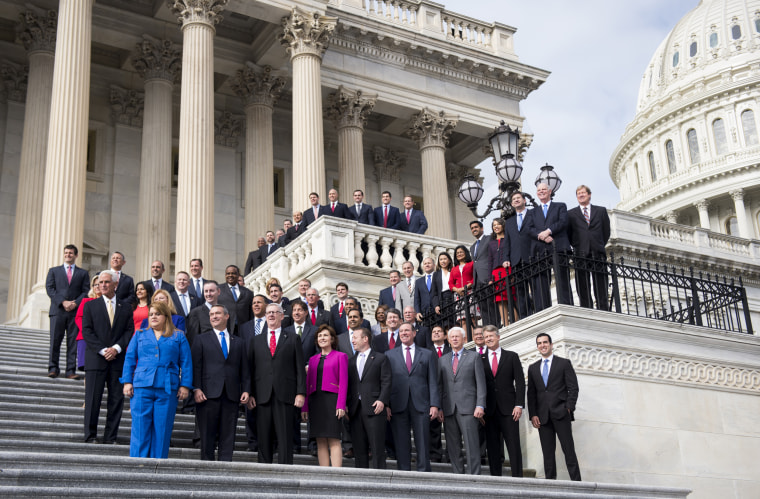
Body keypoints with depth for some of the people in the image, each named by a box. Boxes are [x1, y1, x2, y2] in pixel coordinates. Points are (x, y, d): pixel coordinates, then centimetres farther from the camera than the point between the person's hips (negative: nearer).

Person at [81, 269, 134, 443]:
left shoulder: (126, 307, 12)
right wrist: (102, 350, -11)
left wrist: (116, 348, -10)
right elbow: (86, 331, 0)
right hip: (95, 359, -1)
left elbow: (130, 331, 5)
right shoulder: (90, 305, 8)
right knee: (92, 399, -2)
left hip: (118, 359, 2)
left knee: (117, 399, 0)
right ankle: (90, 436, 5)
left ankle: (110, 437, 6)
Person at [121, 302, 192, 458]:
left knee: (162, 429, 0)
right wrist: (127, 382, 2)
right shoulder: (140, 335, 16)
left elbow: (186, 363, 7)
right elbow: (129, 359, 13)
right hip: (142, 387, 1)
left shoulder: (178, 337, 12)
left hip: (168, 389, -1)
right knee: (140, 428, -3)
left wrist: (185, 386, -2)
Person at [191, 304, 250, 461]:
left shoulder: (239, 342, 17)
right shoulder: (201, 340, 11)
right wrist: (196, 389, -10)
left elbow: (245, 370, 15)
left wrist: (245, 390, 2)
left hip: (231, 395, 2)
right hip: (209, 395, -2)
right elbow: (195, 366, 2)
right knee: (207, 437, 0)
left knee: (228, 437, 1)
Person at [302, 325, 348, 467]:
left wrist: (341, 405, -13)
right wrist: (304, 406, 7)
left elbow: (343, 382, -2)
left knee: (334, 440, -10)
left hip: (331, 399, -5)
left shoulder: (340, 356, 5)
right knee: (321, 442, 3)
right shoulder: (313, 359, 19)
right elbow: (308, 383, 16)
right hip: (315, 401, 5)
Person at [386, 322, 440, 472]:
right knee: (401, 444, 1)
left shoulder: (427, 354, 13)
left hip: (421, 405, 0)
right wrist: (386, 405, -3)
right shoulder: (390, 355, 13)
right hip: (398, 406, 0)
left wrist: (434, 405, -3)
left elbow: (433, 382, 8)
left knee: (422, 443, -1)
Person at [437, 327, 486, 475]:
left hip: (467, 407, -3)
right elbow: (439, 385, 14)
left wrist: (480, 405, -9)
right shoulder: (442, 360, 17)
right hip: (449, 409, 3)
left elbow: (481, 383, 2)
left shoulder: (474, 357, 8)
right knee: (453, 447, 3)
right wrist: (439, 408, 4)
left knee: (472, 445, -8)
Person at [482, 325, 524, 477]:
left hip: (508, 408, -1)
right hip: (489, 411, 1)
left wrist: (519, 405, -7)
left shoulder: (511, 356, 8)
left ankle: (517, 478, -1)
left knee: (514, 446, -4)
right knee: (492, 447, 2)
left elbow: (520, 382, 3)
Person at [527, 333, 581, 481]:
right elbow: (531, 393, 13)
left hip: (561, 414, -3)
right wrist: (533, 415, 2)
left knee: (569, 450, -6)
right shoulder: (533, 368, 17)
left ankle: (576, 482, -5)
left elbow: (573, 388, 2)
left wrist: (569, 408, -9)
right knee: (547, 453, 1)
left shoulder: (564, 363, 7)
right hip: (543, 416, 3)